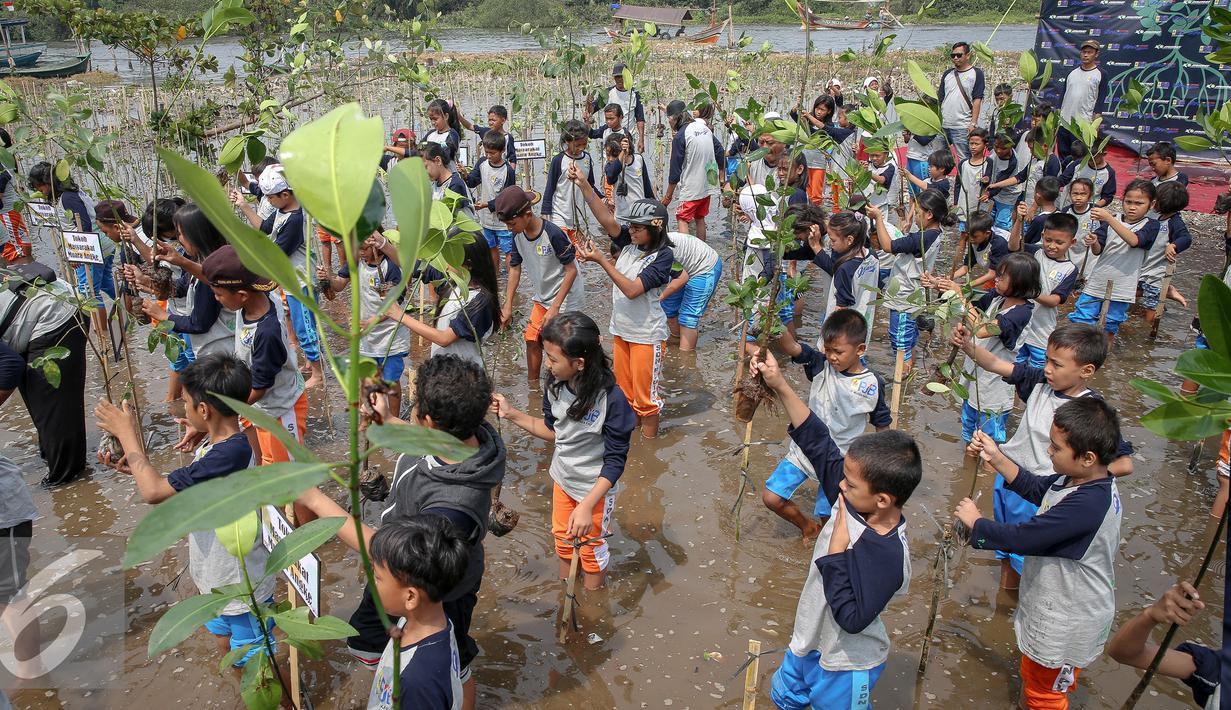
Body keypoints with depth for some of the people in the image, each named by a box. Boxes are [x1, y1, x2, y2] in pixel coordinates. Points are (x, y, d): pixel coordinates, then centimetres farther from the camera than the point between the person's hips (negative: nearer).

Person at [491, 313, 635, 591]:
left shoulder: (611, 399, -33)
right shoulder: (555, 385, -15)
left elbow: (615, 461, -26)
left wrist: (587, 506, -31)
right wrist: (511, 414, -7)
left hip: (595, 488, -6)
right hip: (562, 479, 6)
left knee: (590, 547, 18)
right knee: (562, 539, 27)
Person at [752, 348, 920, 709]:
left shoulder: (888, 556, -35)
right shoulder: (853, 499, -17)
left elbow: (851, 617, -35)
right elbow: (820, 445, -12)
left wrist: (838, 548, -35)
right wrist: (781, 386, -19)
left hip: (844, 669, -7)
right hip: (809, 642, 7)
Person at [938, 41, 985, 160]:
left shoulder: (976, 73, 1)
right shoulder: (947, 74, 15)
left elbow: (977, 100, -5)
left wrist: (973, 123, -12)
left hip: (962, 127, -5)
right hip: (943, 125, 5)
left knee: (965, 161, -4)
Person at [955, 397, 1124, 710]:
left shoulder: (1087, 504, -38)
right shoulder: (1079, 479, -10)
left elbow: (1020, 538, -32)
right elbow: (1034, 487, 8)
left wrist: (975, 522, -16)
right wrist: (996, 458, -4)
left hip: (1065, 625, -8)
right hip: (1059, 609, 8)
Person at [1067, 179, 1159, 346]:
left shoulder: (1150, 225, -4)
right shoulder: (1112, 220, 6)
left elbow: (1133, 241, -25)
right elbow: (1098, 251, 4)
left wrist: (1109, 218, -33)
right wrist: (1093, 242, -21)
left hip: (1121, 288, -2)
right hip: (1097, 283, 2)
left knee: (1109, 329, 7)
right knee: (1080, 321, 1)